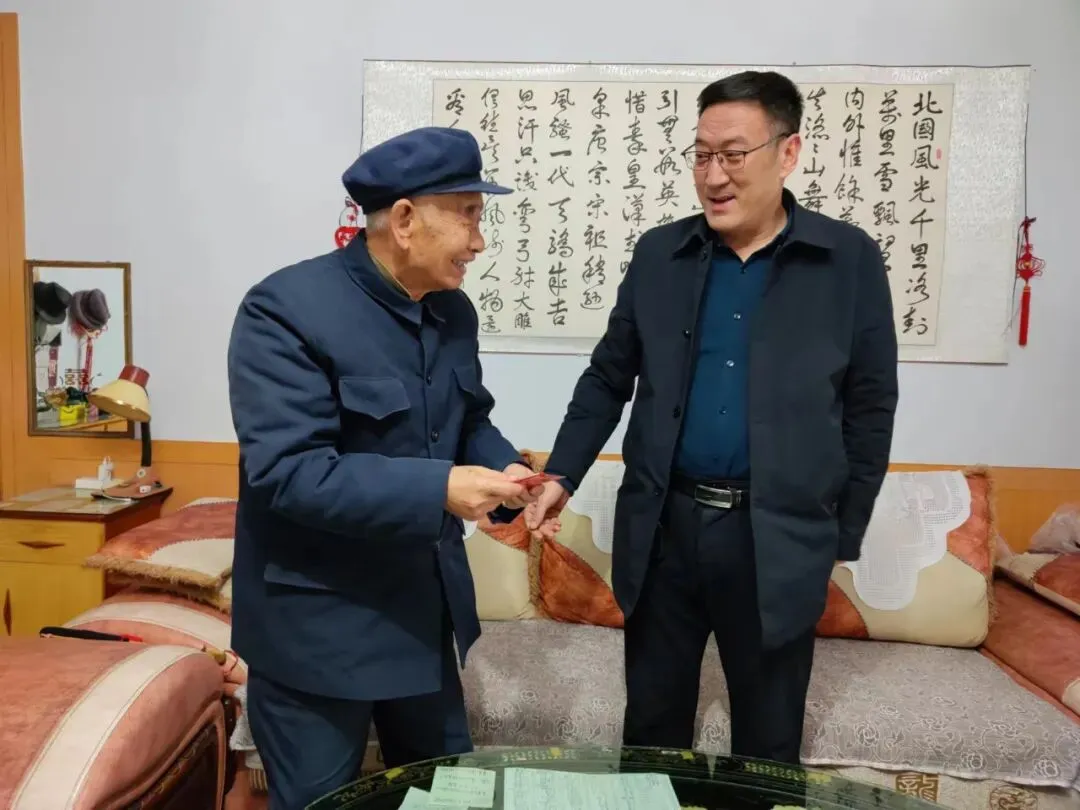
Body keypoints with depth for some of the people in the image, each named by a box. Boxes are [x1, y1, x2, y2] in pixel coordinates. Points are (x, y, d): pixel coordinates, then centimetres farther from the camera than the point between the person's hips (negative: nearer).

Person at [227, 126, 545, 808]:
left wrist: (507, 472, -7)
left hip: (427, 610, 7)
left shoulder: (454, 311, 3)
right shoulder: (286, 309, -21)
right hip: (316, 624, -7)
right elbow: (287, 471, -27)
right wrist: (438, 489, -31)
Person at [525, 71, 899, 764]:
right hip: (662, 526, 2)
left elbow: (870, 409, 1)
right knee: (651, 724, 18)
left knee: (768, 742, 16)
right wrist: (561, 477, -2)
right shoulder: (658, 253, 3)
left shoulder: (850, 260, -3)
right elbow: (608, 378, 8)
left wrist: (843, 538, 1)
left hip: (779, 537, -1)